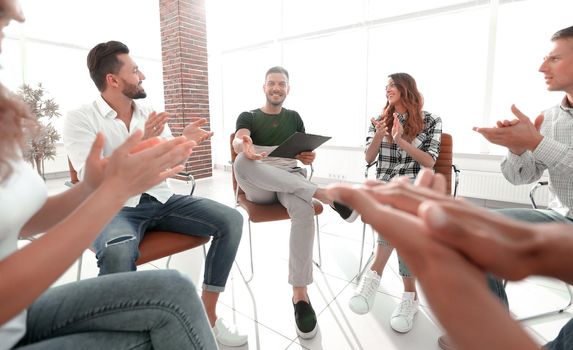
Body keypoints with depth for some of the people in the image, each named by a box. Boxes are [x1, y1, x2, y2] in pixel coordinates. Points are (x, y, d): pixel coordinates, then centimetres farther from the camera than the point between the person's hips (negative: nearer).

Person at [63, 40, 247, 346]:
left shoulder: (152, 115, 10)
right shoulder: (80, 119, -4)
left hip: (161, 200, 5)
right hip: (114, 207, -4)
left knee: (231, 220, -14)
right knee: (117, 252, -40)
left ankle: (208, 315, -2)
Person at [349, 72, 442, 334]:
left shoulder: (431, 121, 7)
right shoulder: (380, 120, 14)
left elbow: (429, 162, -2)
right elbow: (368, 159, 7)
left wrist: (401, 141, -14)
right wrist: (378, 136, -11)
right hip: (383, 185, 1)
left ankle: (375, 273, -31)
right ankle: (410, 293, -29)